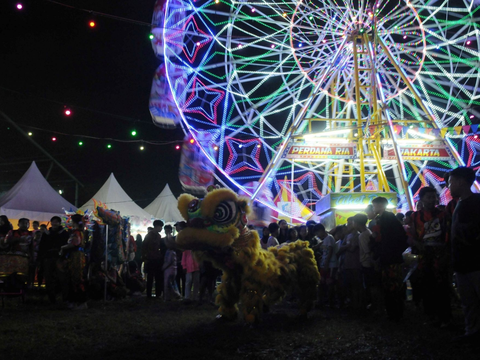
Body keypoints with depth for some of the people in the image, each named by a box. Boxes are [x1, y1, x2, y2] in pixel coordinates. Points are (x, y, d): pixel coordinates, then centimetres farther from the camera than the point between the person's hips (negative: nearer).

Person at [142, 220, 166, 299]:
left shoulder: (158, 236, 14)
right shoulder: (149, 235, -6)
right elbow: (144, 247, -9)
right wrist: (144, 258, -14)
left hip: (157, 260, 7)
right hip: (150, 260, -7)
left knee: (159, 278, 7)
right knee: (150, 278, -2)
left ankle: (158, 294, 13)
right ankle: (148, 295, 4)